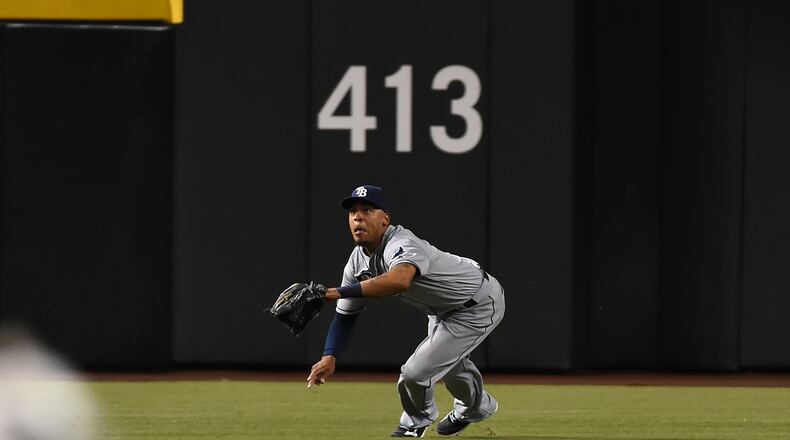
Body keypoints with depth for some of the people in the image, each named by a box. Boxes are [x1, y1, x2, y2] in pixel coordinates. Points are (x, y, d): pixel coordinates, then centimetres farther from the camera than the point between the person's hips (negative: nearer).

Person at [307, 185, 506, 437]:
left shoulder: (401, 245, -37)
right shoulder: (358, 261, -8)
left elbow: (400, 280, -60)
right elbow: (346, 313, -1)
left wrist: (339, 292, -63)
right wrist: (330, 355, -17)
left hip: (479, 307, -9)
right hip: (442, 310, 9)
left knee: (415, 374, -13)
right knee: (446, 357, 32)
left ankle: (416, 422, 21)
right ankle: (477, 406, 64)